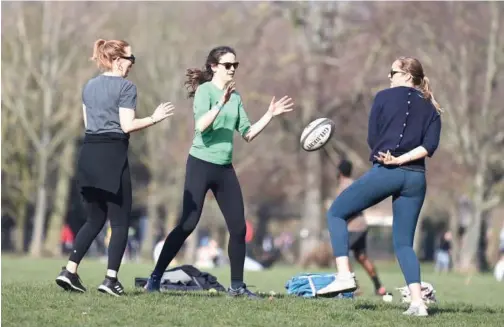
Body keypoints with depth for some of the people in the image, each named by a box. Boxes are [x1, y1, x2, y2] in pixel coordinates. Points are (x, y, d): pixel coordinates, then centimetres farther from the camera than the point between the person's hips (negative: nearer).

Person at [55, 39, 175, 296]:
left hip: (88, 154, 7)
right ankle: (111, 278, -5)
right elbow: (127, 125, -12)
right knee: (120, 221, 1)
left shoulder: (89, 86, 15)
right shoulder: (126, 87, -7)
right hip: (113, 155, -7)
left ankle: (70, 271, 2)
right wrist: (154, 118, -2)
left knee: (94, 219, 15)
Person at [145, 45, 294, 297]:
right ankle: (155, 278, -3)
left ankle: (237, 285, 11)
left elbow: (248, 134, 15)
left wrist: (270, 114, 8)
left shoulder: (235, 97, 12)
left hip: (225, 168, 7)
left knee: (238, 227, 2)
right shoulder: (205, 90, -8)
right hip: (201, 164, -7)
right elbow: (201, 125, -23)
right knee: (188, 224, -10)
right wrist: (221, 103, -32)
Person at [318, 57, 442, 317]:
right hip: (416, 178, 4)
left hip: (384, 173, -4)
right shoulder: (430, 108, 15)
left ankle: (344, 275, -5)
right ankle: (417, 302, -7)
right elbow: (430, 146, -1)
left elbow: (372, 139, 5)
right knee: (403, 242, 11)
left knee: (336, 213, 11)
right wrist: (400, 159, -6)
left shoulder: (384, 97, 4)